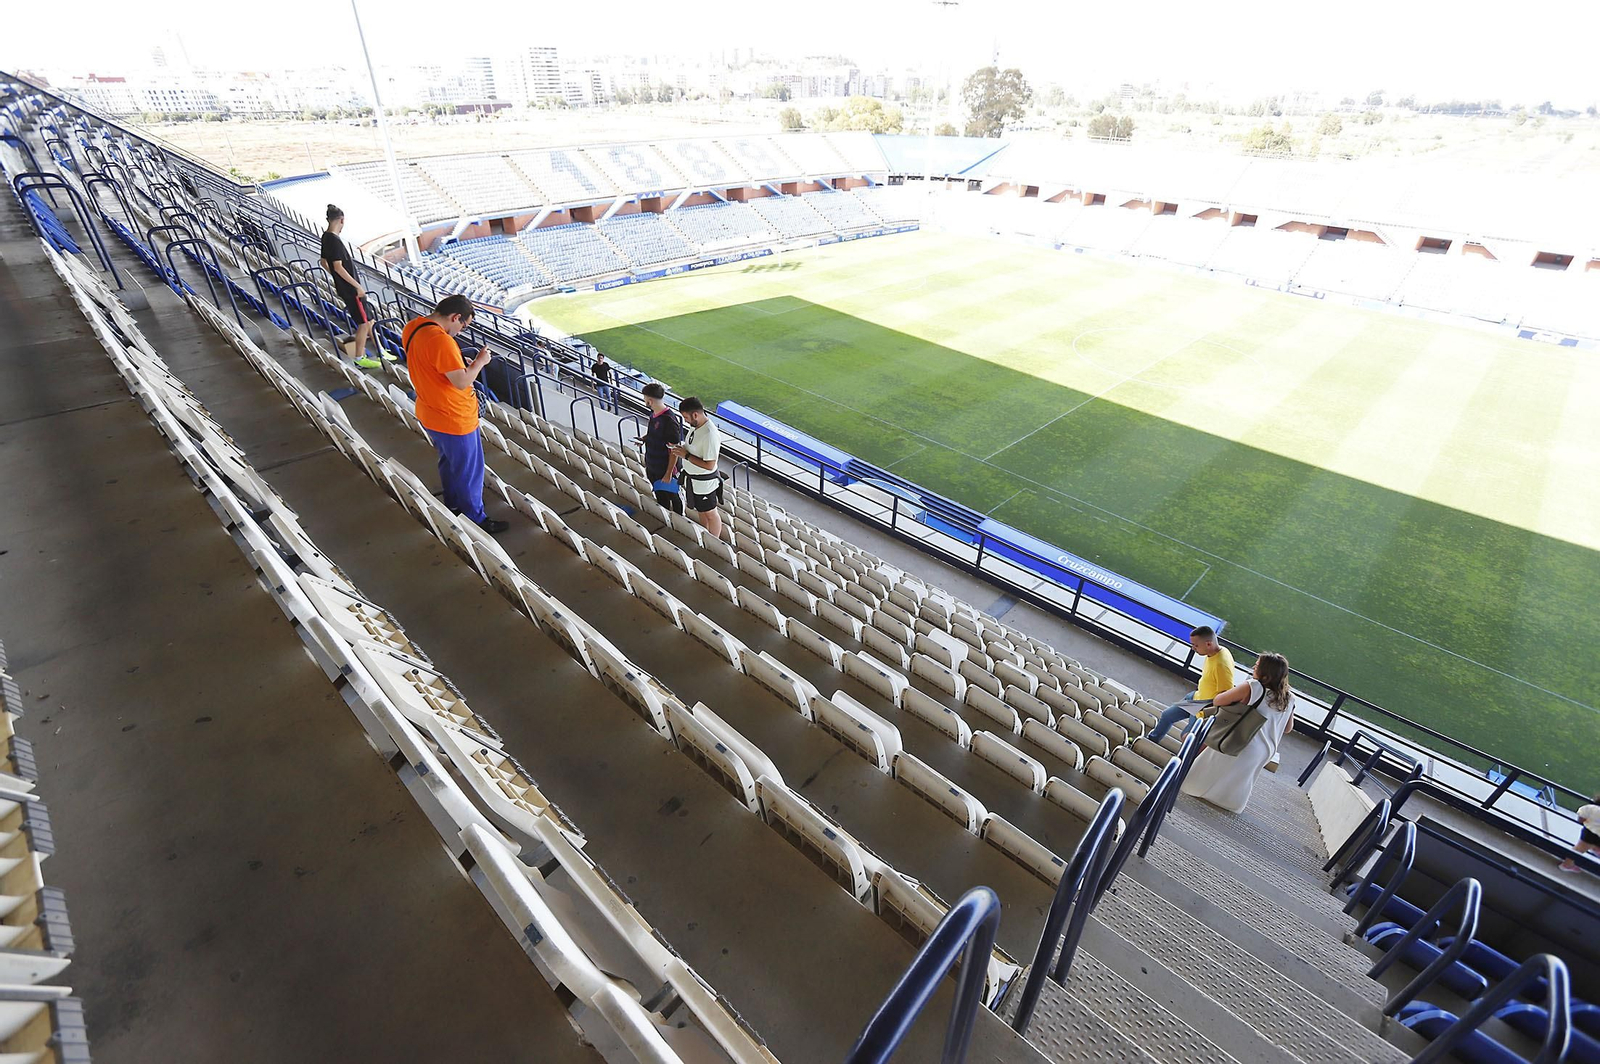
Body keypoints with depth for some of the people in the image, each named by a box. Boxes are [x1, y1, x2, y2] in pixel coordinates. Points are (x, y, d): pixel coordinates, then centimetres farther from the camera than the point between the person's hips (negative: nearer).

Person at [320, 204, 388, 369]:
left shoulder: (326, 237, 11)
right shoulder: (335, 240, -19)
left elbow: (324, 262, 19)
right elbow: (338, 267, -23)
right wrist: (358, 286, -19)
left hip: (343, 286, 10)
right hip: (350, 288, -10)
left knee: (368, 318, 16)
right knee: (363, 323, -3)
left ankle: (380, 351, 23)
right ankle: (360, 359, 3)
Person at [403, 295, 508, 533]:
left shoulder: (411, 327, 0)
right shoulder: (441, 340, -30)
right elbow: (461, 382, -28)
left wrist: (461, 365, 6)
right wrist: (480, 361, -13)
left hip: (429, 413, 9)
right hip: (454, 419, -9)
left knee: (448, 462, 28)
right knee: (469, 471, 8)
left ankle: (453, 505, 46)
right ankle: (475, 519, 23)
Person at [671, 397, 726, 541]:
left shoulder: (710, 435, -32)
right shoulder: (695, 425, -4)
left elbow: (709, 465, -30)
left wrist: (686, 455, -26)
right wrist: (682, 448, -5)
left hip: (704, 482, -9)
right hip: (691, 478, 9)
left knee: (710, 513, 12)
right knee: (700, 511, 25)